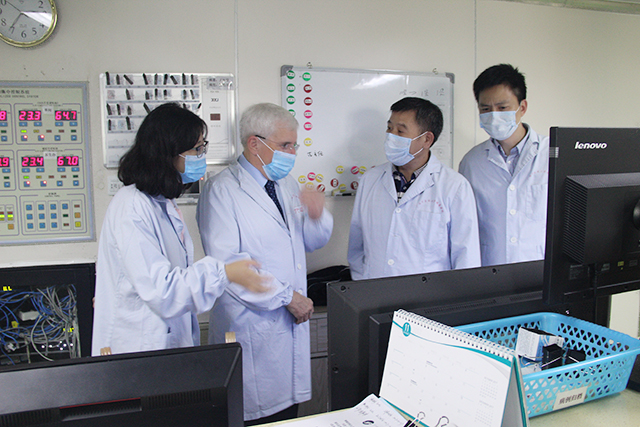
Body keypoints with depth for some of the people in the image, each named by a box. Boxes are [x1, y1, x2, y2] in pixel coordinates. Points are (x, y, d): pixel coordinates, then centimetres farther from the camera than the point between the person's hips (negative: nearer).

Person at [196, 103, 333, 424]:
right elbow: (226, 262, -21)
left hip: (292, 321, 7)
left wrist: (317, 216, -5)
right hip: (251, 324, -7)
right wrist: (286, 296, -17)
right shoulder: (222, 189, -11)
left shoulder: (286, 184, 14)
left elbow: (313, 241, 19)